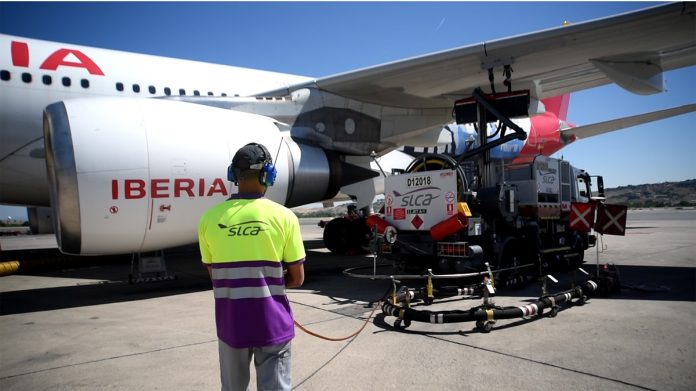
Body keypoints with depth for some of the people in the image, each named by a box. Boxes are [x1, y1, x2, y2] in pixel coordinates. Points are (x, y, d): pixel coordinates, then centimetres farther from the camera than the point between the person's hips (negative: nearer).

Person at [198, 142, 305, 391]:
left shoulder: (210, 219, -3)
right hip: (272, 322, -2)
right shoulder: (284, 217, -10)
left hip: (230, 322, 3)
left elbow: (214, 277, 5)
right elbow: (297, 278, -5)